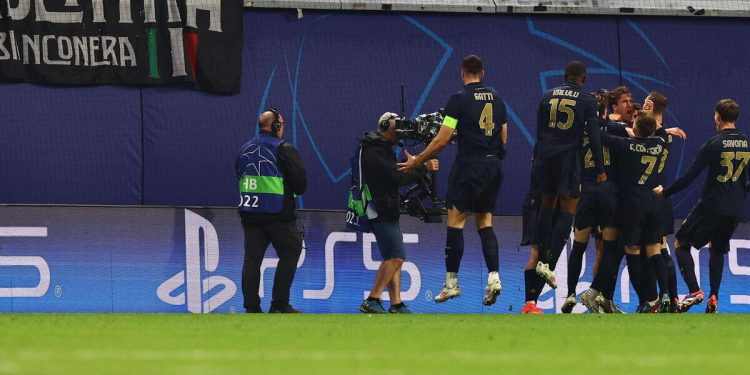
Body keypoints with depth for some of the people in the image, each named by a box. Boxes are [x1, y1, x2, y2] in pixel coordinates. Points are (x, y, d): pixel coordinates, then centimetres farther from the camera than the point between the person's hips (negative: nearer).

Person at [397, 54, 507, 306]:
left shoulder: (460, 99, -8)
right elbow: (504, 138, 15)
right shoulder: (496, 98, 9)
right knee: (484, 222, 11)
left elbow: (442, 139, -10)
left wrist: (417, 162, -1)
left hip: (469, 165, -6)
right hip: (494, 167, 6)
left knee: (455, 219, 2)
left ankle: (451, 282, 2)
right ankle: (494, 276, -4)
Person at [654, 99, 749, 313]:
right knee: (717, 249, 22)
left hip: (710, 206, -5)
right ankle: (713, 298, 11)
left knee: (682, 244, 6)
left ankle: (694, 291, -10)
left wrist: (665, 192, -2)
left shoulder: (713, 145, -13)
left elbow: (690, 176, -13)